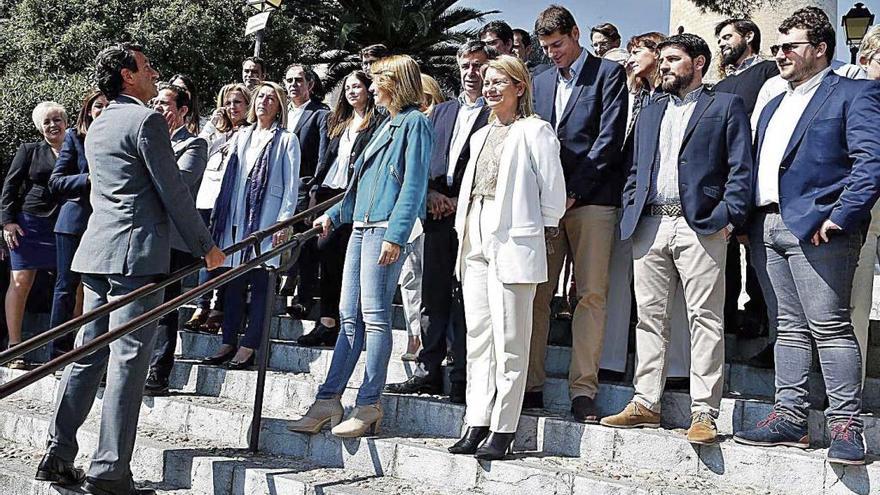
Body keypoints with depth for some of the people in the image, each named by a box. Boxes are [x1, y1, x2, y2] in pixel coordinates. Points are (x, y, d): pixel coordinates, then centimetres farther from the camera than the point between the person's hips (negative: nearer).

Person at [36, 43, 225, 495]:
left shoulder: (97, 127, 19)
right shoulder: (146, 120, -8)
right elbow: (172, 192, -10)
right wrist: (206, 247, -2)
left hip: (96, 251, 8)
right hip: (137, 252, -8)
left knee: (87, 354, 11)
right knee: (128, 360, -7)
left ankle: (58, 457, 14)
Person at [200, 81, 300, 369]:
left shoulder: (286, 140, 2)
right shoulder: (241, 136, 16)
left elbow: (292, 185, -2)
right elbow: (230, 178, 16)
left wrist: (284, 221, -10)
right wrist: (220, 216, 11)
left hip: (267, 220, -5)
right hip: (237, 218, 5)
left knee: (260, 283, -4)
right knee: (233, 282, 6)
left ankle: (249, 347, -1)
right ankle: (229, 343, 11)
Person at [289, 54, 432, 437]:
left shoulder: (415, 123, -5)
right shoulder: (387, 125, 22)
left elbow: (414, 185, -14)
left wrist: (395, 235, -21)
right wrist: (334, 215, 28)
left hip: (386, 230, -9)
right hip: (362, 227, 9)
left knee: (374, 315, -7)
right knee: (349, 317, 7)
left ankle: (369, 406, -2)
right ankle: (328, 400, 9)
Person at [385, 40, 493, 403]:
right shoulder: (441, 111, 21)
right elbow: (423, 159, 17)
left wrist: (462, 203, -12)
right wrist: (430, 193, 0)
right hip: (438, 215, 5)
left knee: (465, 298, -5)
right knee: (433, 295, 7)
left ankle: (462, 380, -1)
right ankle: (427, 371, 13)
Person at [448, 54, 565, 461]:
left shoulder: (534, 130, -2)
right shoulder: (481, 135, 22)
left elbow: (553, 189, -4)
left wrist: (542, 229, 1)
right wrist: (463, 228, 16)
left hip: (512, 240, -8)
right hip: (475, 240, 8)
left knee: (509, 339, -5)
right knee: (477, 334, 7)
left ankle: (502, 430, -1)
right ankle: (476, 425, 11)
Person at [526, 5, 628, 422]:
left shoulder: (608, 74, 4)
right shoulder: (540, 82, 21)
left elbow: (610, 138, -6)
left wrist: (574, 192, -10)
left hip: (591, 200, -5)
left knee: (591, 294, -6)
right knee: (537, 294, 1)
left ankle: (583, 390, -4)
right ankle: (531, 384, 7)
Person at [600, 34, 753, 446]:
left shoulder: (726, 106, 8)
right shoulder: (650, 113, 25)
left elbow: (740, 168, -1)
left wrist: (728, 216, -12)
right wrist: (631, 210, 8)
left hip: (700, 226, -5)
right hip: (649, 226, 6)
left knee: (705, 319, -6)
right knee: (649, 316, 6)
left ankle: (704, 413, -5)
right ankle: (645, 403, 12)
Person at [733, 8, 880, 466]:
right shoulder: (773, 107, 25)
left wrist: (840, 215, -19)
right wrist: (746, 217, 11)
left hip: (816, 229, -7)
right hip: (767, 228, 8)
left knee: (830, 326, -7)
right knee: (789, 327, 9)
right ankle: (790, 417, 12)